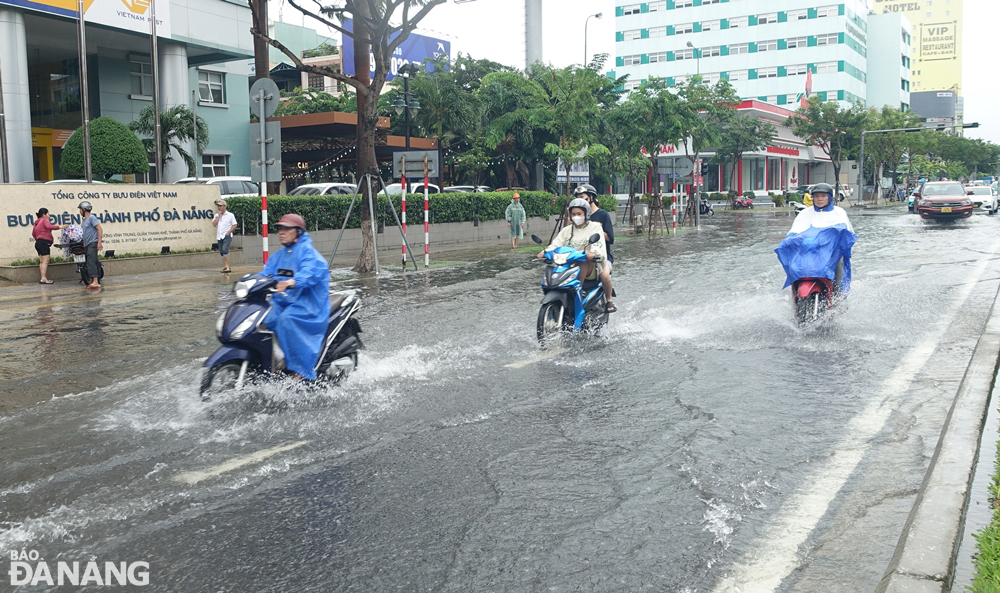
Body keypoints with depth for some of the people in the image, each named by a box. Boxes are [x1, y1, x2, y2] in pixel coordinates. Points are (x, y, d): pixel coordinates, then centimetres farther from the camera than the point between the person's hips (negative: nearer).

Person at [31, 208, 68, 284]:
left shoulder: (37, 222, 23)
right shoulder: (45, 220, -4)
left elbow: (33, 233, 27)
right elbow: (49, 226, -25)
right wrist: (60, 227, -25)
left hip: (38, 243, 10)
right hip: (44, 242, -10)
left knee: (41, 261, 8)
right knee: (45, 261, -13)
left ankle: (43, 279, 7)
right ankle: (44, 279, -20)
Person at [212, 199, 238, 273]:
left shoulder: (230, 215, 1)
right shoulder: (216, 215, 14)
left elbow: (234, 225, -1)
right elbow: (214, 224, -1)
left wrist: (228, 232, -12)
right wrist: (219, 215, -3)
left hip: (227, 236, -6)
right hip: (219, 236, 6)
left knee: (224, 250, -22)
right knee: (221, 252, 7)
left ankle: (227, 266, -21)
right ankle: (225, 267, 15)